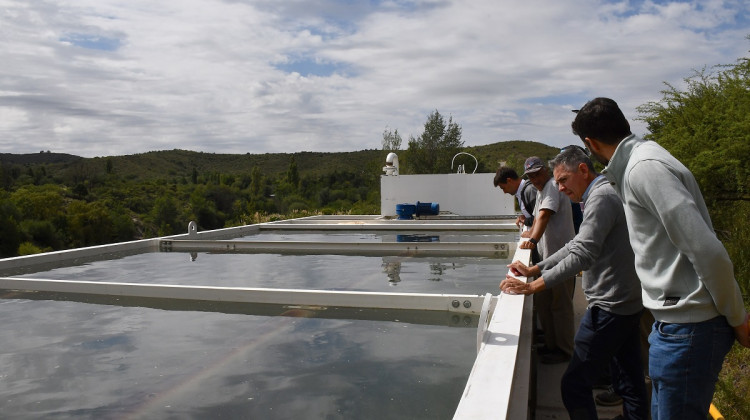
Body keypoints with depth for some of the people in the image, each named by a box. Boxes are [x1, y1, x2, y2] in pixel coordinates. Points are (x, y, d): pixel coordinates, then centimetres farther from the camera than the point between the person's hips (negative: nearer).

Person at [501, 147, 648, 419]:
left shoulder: (601, 197, -16)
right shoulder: (604, 195, 16)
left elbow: (582, 255, -26)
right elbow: (577, 245, 18)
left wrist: (532, 286, -24)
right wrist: (533, 269, 11)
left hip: (609, 308, -11)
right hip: (628, 305, 11)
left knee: (574, 385, -6)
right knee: (630, 383, 18)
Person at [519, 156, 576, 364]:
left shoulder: (553, 186, -12)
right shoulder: (541, 190, 19)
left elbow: (544, 215, -26)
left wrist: (533, 240, -35)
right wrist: (531, 233, 35)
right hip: (546, 255, 10)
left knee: (560, 304, -2)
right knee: (542, 302, 13)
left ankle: (564, 350, 9)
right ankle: (551, 344, 25)